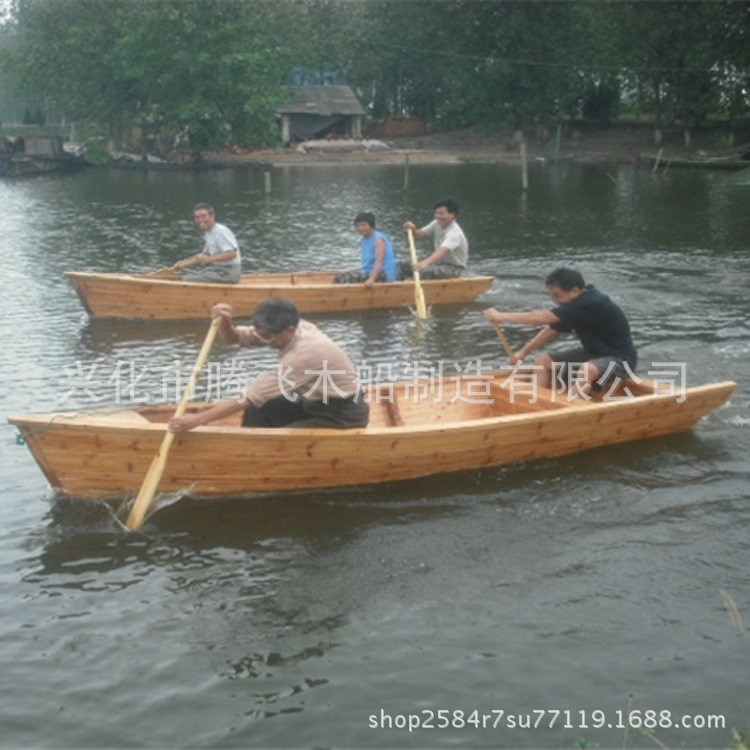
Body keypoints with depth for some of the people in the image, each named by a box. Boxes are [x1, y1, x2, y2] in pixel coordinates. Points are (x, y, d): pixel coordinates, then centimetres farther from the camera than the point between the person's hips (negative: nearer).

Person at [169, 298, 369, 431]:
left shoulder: (304, 353, -31)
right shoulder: (291, 328, -7)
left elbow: (254, 395, -31)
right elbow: (235, 337, -2)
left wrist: (198, 419, -31)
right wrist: (225, 322, -27)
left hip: (345, 414, -9)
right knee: (257, 411, 0)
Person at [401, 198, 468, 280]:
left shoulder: (455, 233, -26)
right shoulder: (437, 224, 0)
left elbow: (443, 251, -43)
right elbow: (419, 234, 1)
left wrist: (425, 262, -59)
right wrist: (413, 230, -24)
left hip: (453, 267, -8)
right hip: (439, 262, 9)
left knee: (422, 271, -34)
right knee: (404, 267, -4)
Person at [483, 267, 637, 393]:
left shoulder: (591, 303, -29)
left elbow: (543, 318, -31)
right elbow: (552, 330, 10)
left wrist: (501, 316, -27)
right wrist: (523, 352, 5)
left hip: (620, 359, -9)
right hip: (594, 353, 10)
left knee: (587, 370, -40)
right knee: (542, 361, 3)